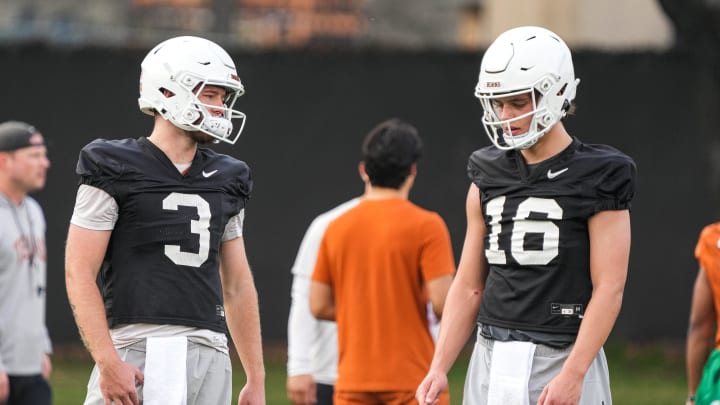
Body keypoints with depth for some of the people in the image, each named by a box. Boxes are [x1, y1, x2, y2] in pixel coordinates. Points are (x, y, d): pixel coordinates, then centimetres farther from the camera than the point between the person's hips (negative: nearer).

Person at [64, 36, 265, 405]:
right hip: (139, 354, -6)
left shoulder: (223, 180, 16)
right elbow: (79, 274, -7)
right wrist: (107, 363, -17)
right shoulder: (115, 171, -2)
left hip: (209, 357, 6)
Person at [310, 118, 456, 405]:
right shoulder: (426, 225, -8)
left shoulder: (336, 228, 6)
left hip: (352, 381, 4)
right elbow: (442, 302, -15)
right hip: (411, 379, -4)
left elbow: (319, 306, 8)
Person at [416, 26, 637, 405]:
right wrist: (439, 367, 3)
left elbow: (609, 289, -10)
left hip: (562, 360, -5)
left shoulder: (596, 178, -5)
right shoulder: (489, 177, 12)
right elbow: (468, 286, 14)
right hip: (492, 361, 5)